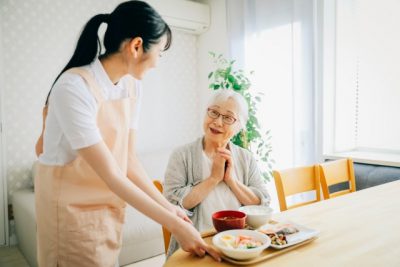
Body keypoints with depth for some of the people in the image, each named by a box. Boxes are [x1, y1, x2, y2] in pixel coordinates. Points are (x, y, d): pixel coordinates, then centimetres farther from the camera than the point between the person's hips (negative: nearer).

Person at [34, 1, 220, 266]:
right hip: (72, 208, -6)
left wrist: (166, 205, -6)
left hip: (110, 205, 6)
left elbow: (128, 159, 0)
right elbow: (110, 174, -26)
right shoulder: (74, 87, -25)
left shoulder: (132, 86, -3)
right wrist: (175, 224, -23)